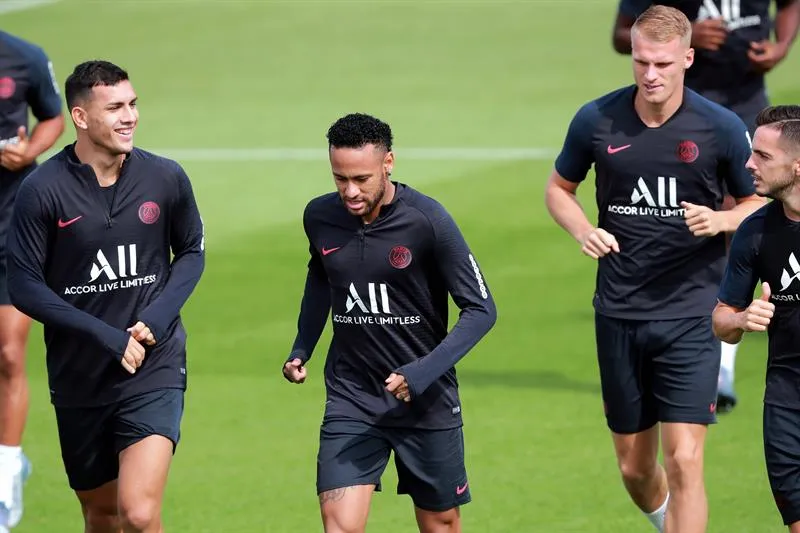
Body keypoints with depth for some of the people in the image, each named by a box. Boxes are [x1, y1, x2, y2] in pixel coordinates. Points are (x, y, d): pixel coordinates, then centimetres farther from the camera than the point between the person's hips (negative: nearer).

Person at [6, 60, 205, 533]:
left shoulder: (165, 178, -4)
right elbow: (25, 287, -9)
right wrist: (108, 338, -16)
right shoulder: (42, 190, -11)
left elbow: (192, 252, 11)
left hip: (155, 370, -1)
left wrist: (156, 320, -7)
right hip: (78, 378, 1)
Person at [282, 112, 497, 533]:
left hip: (427, 401, -2)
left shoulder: (426, 220, -17)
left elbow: (481, 309, -12)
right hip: (350, 399, 2)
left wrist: (426, 372, -24)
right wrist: (301, 349, 9)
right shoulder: (320, 218, -4)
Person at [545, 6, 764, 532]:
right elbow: (559, 187, 14)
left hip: (691, 315, -3)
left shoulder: (722, 127, -7)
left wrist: (720, 221, -16)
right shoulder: (596, 120, -2)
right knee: (635, 467, 13)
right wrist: (583, 230, -7)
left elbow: (759, 204, 6)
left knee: (684, 460, -14)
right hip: (619, 315, 3)